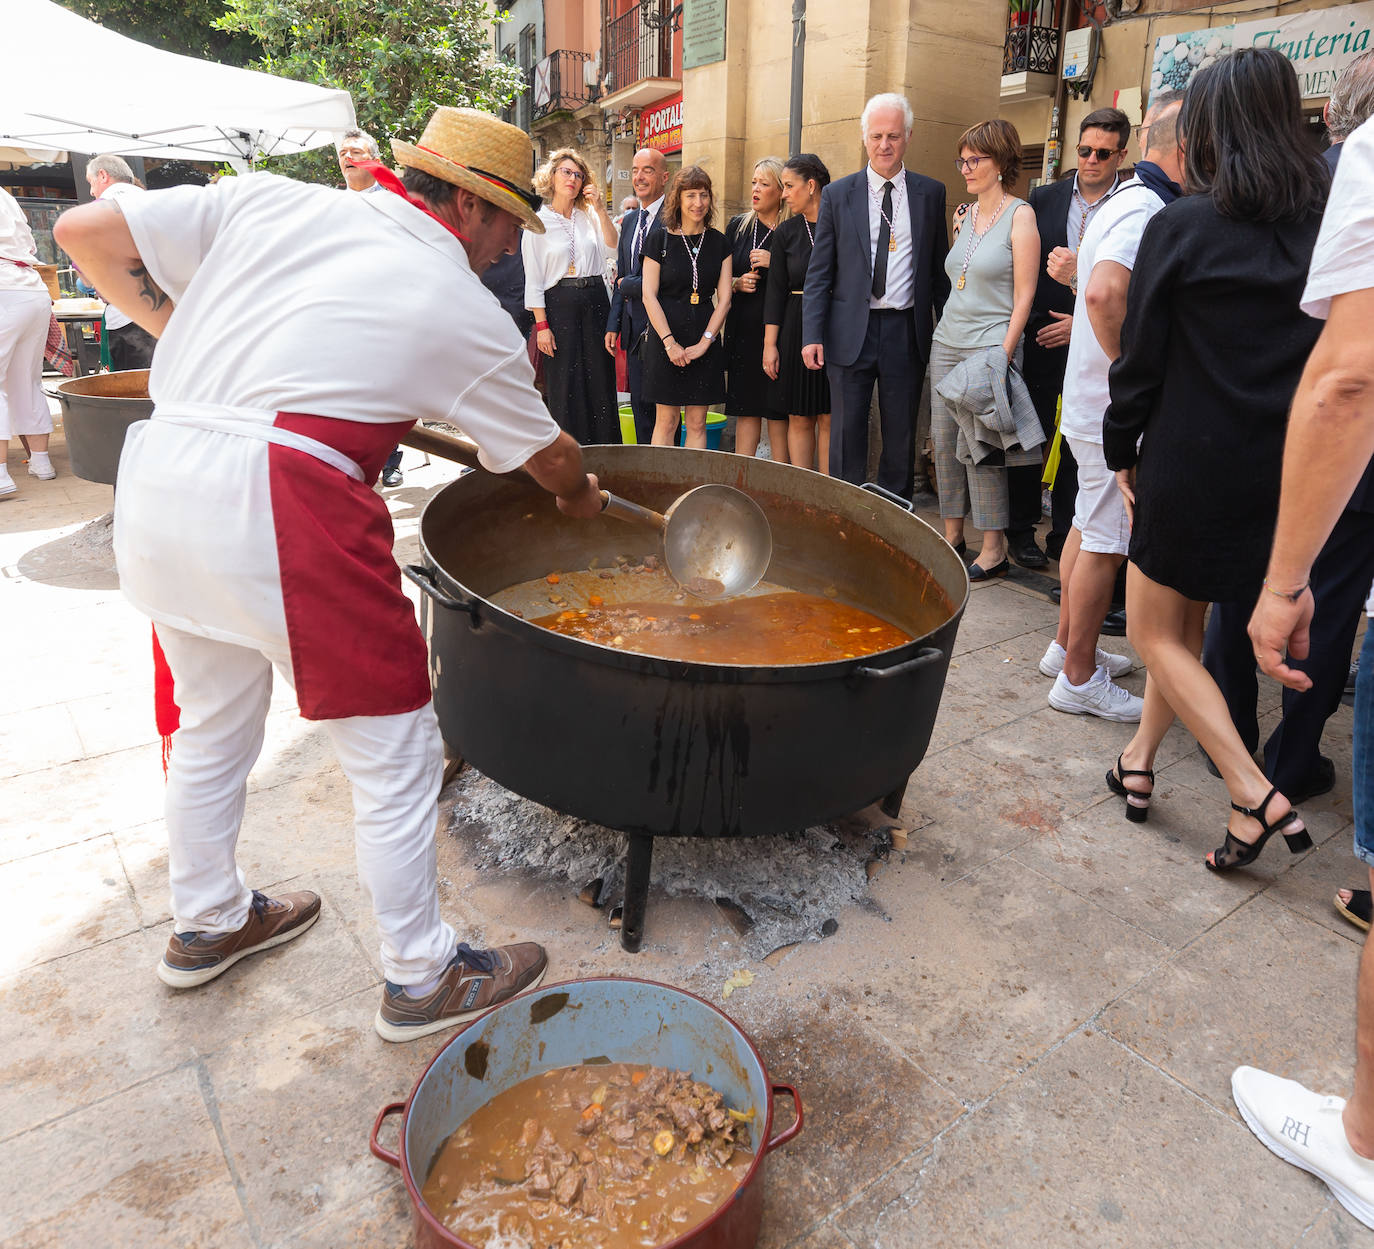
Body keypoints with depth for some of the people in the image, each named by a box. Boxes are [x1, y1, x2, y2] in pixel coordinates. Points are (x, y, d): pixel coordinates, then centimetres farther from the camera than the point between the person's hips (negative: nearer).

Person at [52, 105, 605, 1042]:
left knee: (211, 722, 24)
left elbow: (86, 234, 13)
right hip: (278, 505, -7)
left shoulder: (270, 200, 12)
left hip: (156, 482, 7)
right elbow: (546, 452, 16)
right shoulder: (468, 313, 2)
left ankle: (207, 924, 45)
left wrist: (187, 328, 24)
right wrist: (581, 496, 37)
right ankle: (422, 978, 23)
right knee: (395, 752, 7)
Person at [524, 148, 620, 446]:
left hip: (595, 301, 3)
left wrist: (600, 209, -6)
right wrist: (541, 325, -10)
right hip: (559, 304, -3)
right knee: (565, 382, -2)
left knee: (600, 378, 4)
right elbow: (533, 279, -2)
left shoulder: (588, 215, 12)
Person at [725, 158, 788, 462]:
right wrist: (737, 284, -3)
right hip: (743, 328, 4)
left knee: (778, 412, -2)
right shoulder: (737, 225, 12)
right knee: (746, 409, 5)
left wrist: (775, 263, -15)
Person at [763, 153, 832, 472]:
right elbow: (776, 290, 5)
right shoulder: (786, 232, 6)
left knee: (830, 420, 1)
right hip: (797, 329, 2)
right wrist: (770, 344, -1)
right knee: (800, 419, 4)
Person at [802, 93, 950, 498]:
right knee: (847, 433, 1)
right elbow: (819, 272, 3)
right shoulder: (837, 195, 5)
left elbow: (939, 268, 10)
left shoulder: (931, 193, 8)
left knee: (901, 434, 7)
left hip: (907, 331, 1)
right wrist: (812, 335, -6)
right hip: (851, 330, -1)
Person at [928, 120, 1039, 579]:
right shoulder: (965, 214, 14)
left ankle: (994, 549, 2)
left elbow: (1023, 295, -11)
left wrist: (1003, 356, -16)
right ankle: (952, 536, 17)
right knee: (944, 441, 6)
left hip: (990, 346, -7)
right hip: (947, 342, 7)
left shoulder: (1020, 215, -5)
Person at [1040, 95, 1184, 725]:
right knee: (1107, 543, -3)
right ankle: (1079, 678, 7)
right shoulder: (1148, 208, -17)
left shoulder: (1127, 197, 15)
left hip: (1096, 404, 10)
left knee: (1089, 527, 17)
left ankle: (1067, 647, 30)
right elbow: (1104, 293, -35)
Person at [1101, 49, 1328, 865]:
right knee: (1185, 623, 21)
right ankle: (1142, 755, 34)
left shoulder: (1181, 227, -10)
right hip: (1284, 469, 6)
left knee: (1155, 631, 8)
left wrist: (1123, 451, 4)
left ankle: (1256, 796, -1)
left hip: (1191, 463, -6)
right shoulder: (1328, 225, 3)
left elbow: (1140, 359, -8)